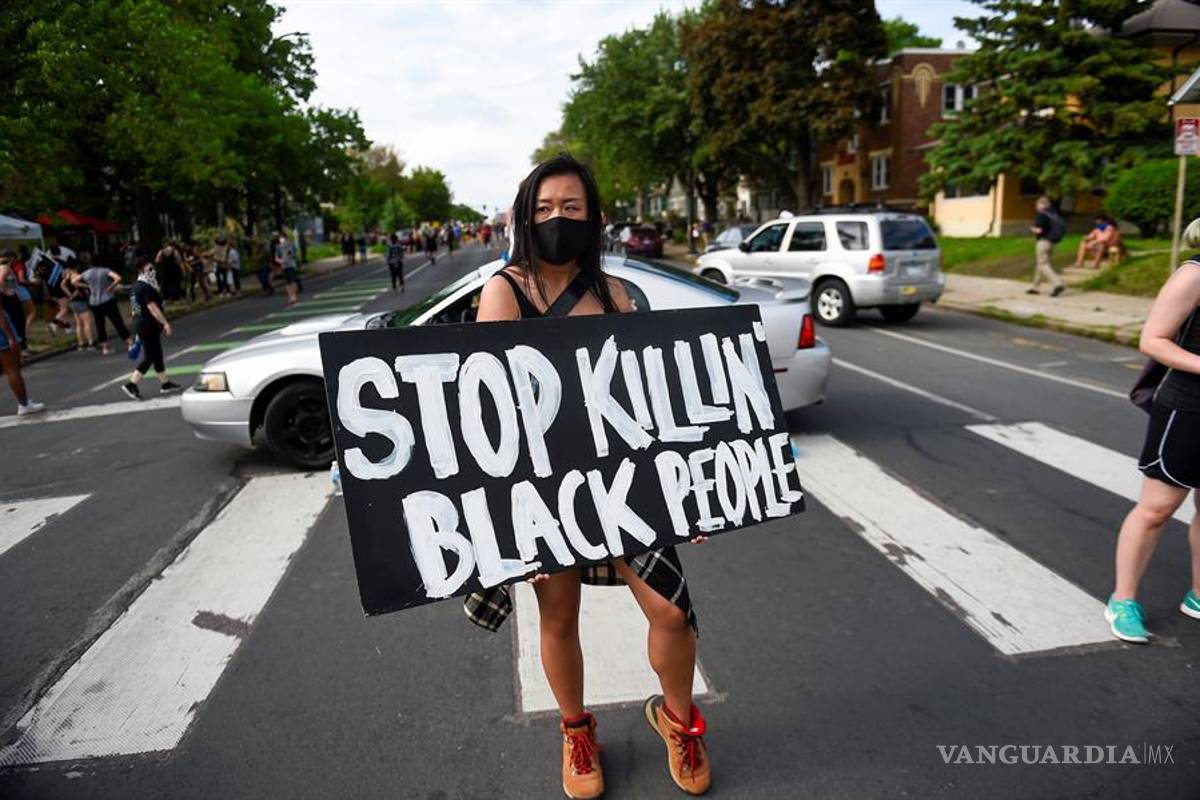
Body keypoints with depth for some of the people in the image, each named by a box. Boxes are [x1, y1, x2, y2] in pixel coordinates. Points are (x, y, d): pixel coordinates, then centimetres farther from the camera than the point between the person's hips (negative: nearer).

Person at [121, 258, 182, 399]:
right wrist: (165, 323, -23)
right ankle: (131, 384, -3)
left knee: (157, 355, 15)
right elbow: (153, 308, -23)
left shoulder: (136, 286, 14)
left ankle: (165, 383, 22)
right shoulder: (146, 288, -18)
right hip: (149, 326, -10)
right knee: (149, 357, -4)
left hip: (140, 324, 10)